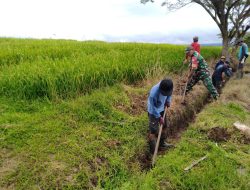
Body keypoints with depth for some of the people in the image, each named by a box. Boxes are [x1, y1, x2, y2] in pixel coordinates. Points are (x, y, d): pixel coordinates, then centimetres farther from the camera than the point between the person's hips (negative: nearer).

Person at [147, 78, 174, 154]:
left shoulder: (167, 87, -22)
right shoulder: (153, 93, -39)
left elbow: (169, 94, 5)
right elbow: (153, 108, -25)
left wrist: (168, 101, -9)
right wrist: (159, 117, -17)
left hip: (162, 108, 7)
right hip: (153, 111, -7)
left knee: (164, 126, 19)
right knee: (153, 131, -2)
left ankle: (162, 144, 41)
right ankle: (153, 151, 13)